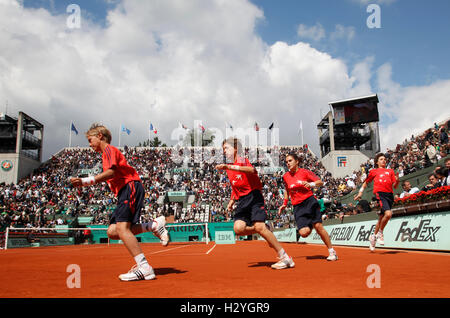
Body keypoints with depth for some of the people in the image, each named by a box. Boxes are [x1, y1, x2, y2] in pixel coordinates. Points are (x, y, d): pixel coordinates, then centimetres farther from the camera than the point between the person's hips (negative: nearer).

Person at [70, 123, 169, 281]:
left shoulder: (109, 149, 1)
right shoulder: (106, 153, 29)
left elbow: (111, 172, -17)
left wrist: (85, 181, -20)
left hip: (131, 187, -10)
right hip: (124, 192, 10)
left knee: (121, 228, -21)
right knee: (112, 232, -2)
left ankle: (145, 268, -26)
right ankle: (153, 225, -3)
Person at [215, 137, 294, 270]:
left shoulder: (242, 160, -5)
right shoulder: (229, 168, 19)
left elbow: (251, 170, -30)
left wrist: (229, 166, -39)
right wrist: (231, 201, 19)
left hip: (254, 197, -7)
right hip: (242, 202, 7)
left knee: (259, 226, -22)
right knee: (238, 228, -18)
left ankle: (285, 258, -12)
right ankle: (265, 230, 6)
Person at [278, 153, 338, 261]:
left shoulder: (304, 172, -3)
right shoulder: (285, 176, 8)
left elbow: (321, 182, 0)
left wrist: (311, 184, -18)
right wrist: (284, 204, 21)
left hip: (310, 202, -2)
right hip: (297, 207, 2)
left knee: (318, 226, -12)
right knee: (304, 233, -13)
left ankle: (332, 252, 2)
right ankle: (310, 227, 26)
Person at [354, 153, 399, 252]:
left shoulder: (390, 171, 22)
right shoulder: (374, 171, 15)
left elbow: (395, 186, 15)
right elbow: (366, 182, 26)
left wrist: (397, 180, -6)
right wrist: (360, 192, 17)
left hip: (390, 195, 4)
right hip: (380, 193, -4)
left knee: (381, 218, 8)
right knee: (388, 213, -26)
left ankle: (373, 236, 26)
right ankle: (380, 233, -6)